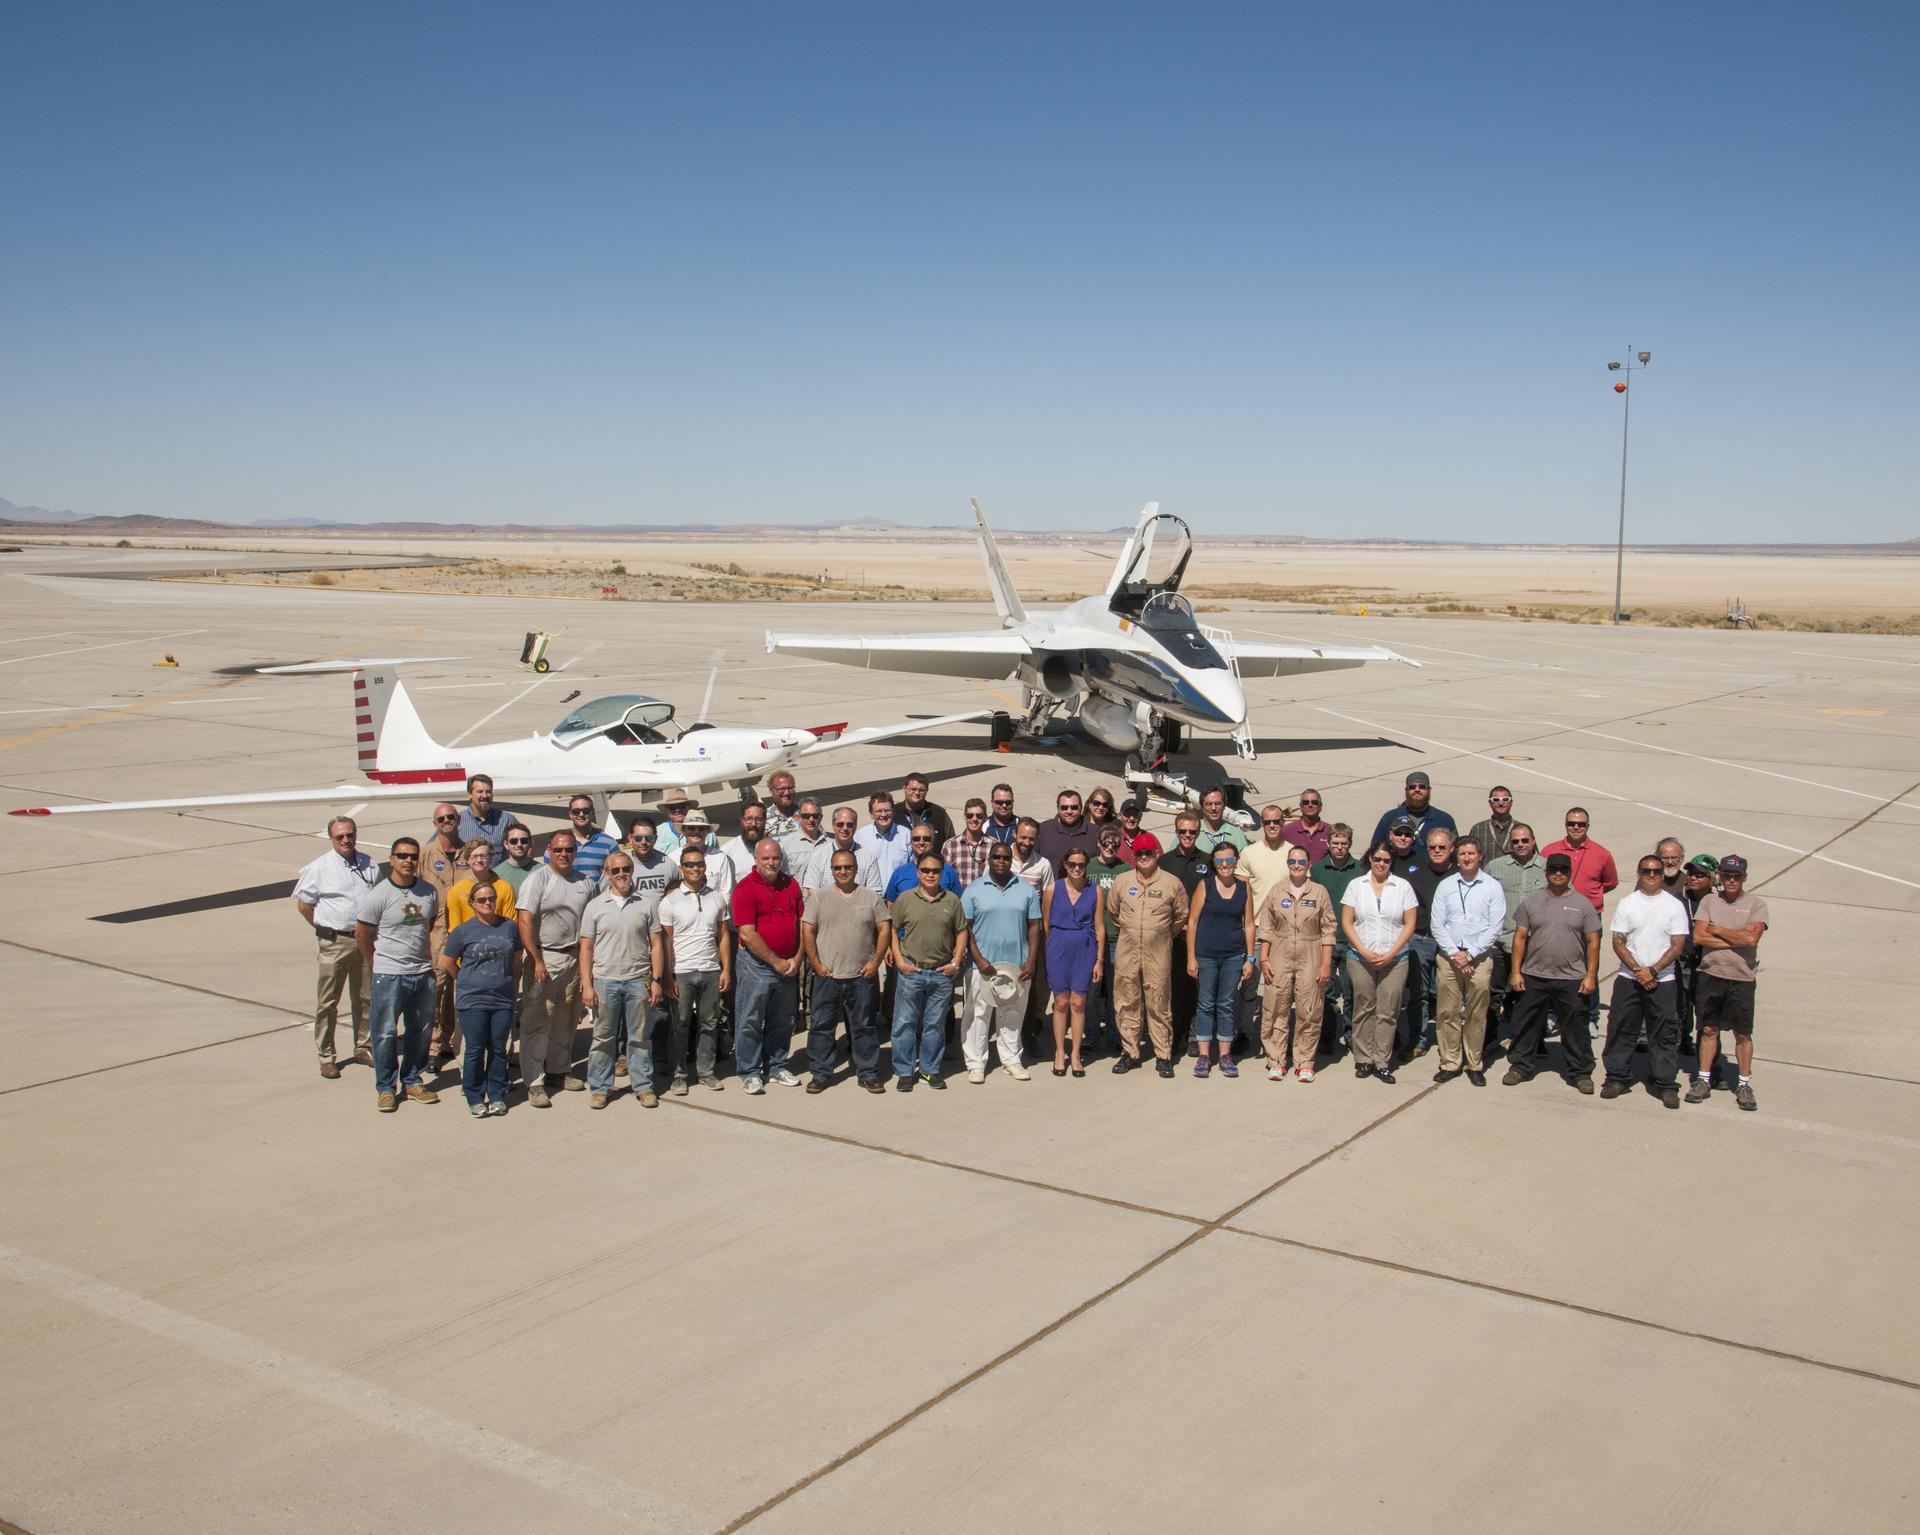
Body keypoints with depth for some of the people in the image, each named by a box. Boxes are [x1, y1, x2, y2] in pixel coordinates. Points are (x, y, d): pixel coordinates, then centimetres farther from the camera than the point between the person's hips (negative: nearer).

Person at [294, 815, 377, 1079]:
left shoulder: (370, 865, 7)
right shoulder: (319, 867, -5)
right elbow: (303, 903, 1)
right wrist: (325, 929, 1)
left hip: (365, 939, 4)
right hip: (334, 943, -4)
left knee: (365, 998, 11)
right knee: (328, 1002, 0)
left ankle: (364, 1048, 24)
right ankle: (326, 1056, 9)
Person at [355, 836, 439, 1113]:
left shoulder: (429, 892, 4)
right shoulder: (378, 895, -10)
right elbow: (362, 936, -2)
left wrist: (431, 961, 13)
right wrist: (378, 967, 4)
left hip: (423, 975, 5)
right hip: (389, 976, -5)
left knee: (421, 1030, 12)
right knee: (385, 1033, 0)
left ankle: (412, 1082, 26)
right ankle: (386, 1088, 12)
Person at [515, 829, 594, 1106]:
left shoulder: (584, 882, 10)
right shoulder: (537, 879, -8)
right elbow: (525, 921, -15)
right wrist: (536, 961, -20)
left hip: (574, 958, 6)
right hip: (544, 957, -6)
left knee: (566, 1020, 14)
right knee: (537, 1021, -6)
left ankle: (558, 1071, 27)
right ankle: (534, 1083, -4)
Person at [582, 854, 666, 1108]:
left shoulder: (647, 905, 5)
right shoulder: (595, 906, 5)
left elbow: (655, 945, 6)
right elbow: (586, 948, 4)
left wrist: (656, 980, -1)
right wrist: (586, 985, -2)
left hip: (638, 980, 0)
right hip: (605, 980, 0)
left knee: (641, 1037, 6)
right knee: (603, 1037, 6)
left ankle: (643, 1087, 15)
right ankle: (599, 1088, 15)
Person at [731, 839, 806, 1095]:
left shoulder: (791, 884, 7)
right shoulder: (746, 888, -10)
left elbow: (801, 923, 9)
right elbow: (748, 934, -16)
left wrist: (796, 958, -3)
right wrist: (777, 962, -13)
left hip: (788, 965, 5)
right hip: (757, 965, -5)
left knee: (782, 1021, 14)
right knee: (751, 1021, 2)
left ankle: (777, 1067, 27)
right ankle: (749, 1073, 12)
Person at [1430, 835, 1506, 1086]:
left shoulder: (1492, 887, 2)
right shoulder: (1445, 886, 8)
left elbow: (1494, 928, -3)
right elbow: (1437, 925, 4)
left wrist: (1469, 954, -9)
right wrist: (1455, 954, -7)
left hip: (1480, 957, -2)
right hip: (1449, 956, 2)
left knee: (1476, 1014, 2)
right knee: (1448, 1013, 2)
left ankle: (1475, 1065, 11)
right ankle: (1450, 1063, 9)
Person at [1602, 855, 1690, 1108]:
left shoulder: (1675, 905, 2)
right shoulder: (1626, 903, 4)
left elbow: (1678, 945, -3)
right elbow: (1618, 942, 1)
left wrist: (1653, 970, -12)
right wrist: (1637, 970, -11)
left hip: (1662, 980, -1)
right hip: (1628, 979, 1)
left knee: (1664, 1035, 1)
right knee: (1621, 1030, 4)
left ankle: (1665, 1085, 8)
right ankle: (1617, 1077, 15)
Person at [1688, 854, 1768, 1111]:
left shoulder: (1756, 905, -2)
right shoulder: (1709, 901, 5)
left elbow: (1751, 938, -17)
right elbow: (1698, 936, -7)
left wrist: (1718, 930, -8)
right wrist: (1736, 938, -12)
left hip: (1742, 978, -2)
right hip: (1710, 975, 2)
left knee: (1743, 1034, 5)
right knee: (1709, 1029, 9)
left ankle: (1744, 1085, 15)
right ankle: (1704, 1080, 18)